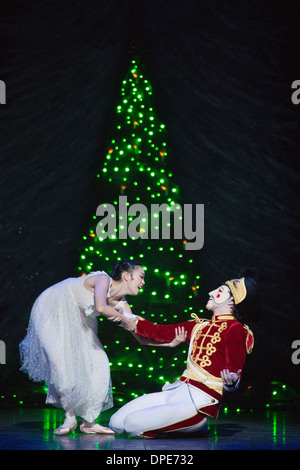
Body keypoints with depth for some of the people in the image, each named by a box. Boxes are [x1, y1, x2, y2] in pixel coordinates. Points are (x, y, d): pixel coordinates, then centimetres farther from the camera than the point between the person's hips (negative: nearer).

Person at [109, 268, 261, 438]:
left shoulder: (235, 330, -7)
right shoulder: (200, 325, 18)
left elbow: (234, 370, -15)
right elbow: (161, 332, 25)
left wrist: (231, 381, -38)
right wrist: (127, 320, 23)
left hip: (198, 404, -8)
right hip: (176, 391, 8)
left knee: (132, 424, -19)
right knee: (116, 423, 1)